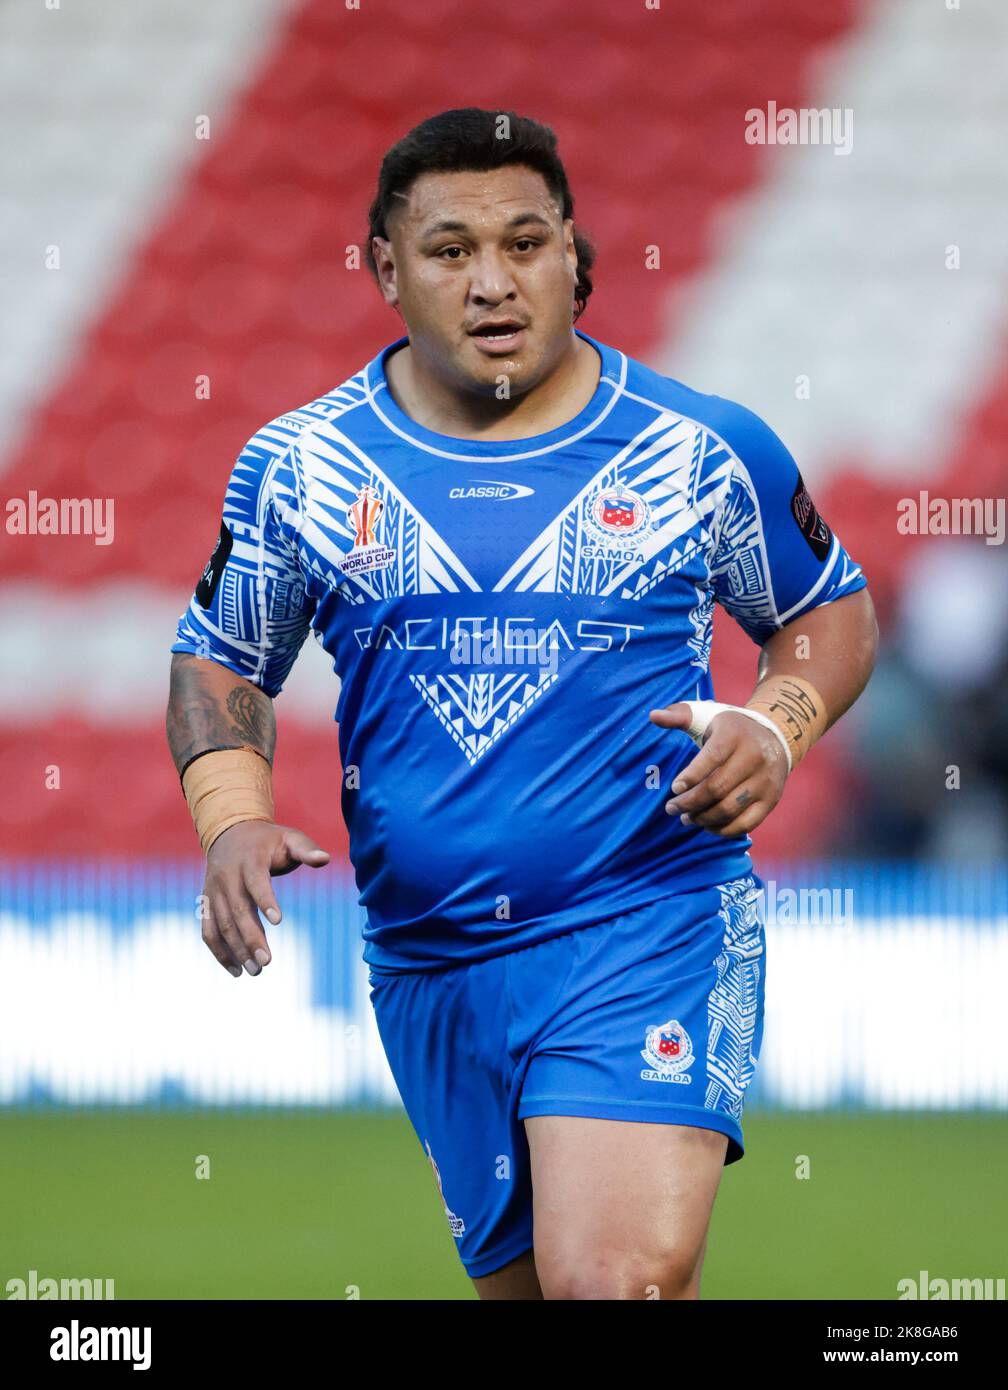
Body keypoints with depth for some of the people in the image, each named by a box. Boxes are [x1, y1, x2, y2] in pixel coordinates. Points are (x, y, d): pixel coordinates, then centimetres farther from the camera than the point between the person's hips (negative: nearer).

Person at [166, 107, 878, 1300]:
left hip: (651, 931, -3)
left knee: (618, 1280, -25)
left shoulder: (704, 452, 0)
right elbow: (219, 662, 16)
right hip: (426, 966, 4)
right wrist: (235, 822, -3)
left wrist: (775, 727, -7)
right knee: (524, 1284, 13)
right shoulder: (298, 466, 4)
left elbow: (831, 609, 14)